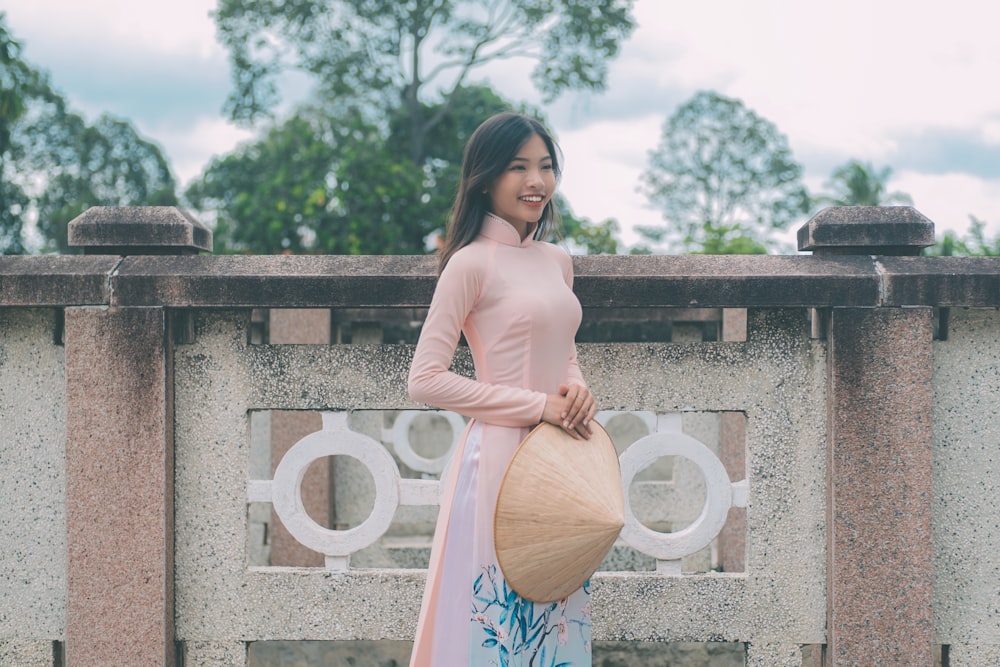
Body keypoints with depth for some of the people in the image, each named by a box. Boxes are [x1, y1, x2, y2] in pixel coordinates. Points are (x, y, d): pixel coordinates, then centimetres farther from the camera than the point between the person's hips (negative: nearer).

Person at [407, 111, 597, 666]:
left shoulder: (557, 261, 11)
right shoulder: (472, 263, -9)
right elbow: (425, 380, -14)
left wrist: (576, 390, -1)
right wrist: (537, 406, -15)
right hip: (500, 458, -7)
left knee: (557, 620, 11)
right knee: (497, 620, -2)